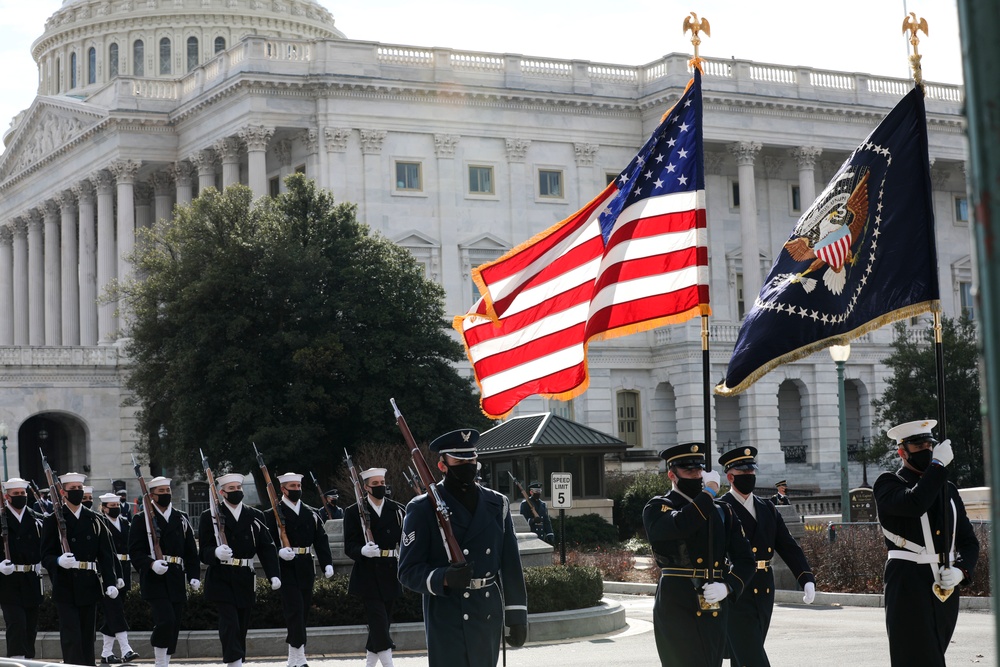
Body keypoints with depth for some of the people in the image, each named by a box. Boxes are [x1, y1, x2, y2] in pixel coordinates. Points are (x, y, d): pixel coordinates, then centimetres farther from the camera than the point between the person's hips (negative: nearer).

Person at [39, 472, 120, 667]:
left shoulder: (94, 520, 11)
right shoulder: (52, 521, 1)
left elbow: (106, 554, 7)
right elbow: (46, 556, -4)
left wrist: (111, 582, -4)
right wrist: (59, 561, -27)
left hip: (89, 587, 4)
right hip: (65, 588, -4)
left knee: (88, 636, 9)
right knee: (71, 636, -8)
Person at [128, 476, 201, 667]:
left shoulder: (181, 519, 15)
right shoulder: (142, 519, 2)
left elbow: (191, 551, 16)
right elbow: (135, 551, -4)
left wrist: (194, 575, 4)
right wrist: (151, 564, -22)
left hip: (176, 580, 5)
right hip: (154, 579, -5)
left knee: (174, 627, 6)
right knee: (165, 620, -20)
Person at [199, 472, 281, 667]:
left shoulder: (255, 517, 10)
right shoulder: (209, 516, 1)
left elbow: (267, 548, 4)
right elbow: (204, 551, -4)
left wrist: (273, 574, -8)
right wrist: (216, 552, -28)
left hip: (245, 580, 4)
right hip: (221, 579, -4)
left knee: (242, 626, 8)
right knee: (230, 624, -14)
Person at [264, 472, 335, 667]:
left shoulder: (311, 514, 13)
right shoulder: (273, 514, -1)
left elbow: (321, 539, 8)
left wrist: (327, 563, -3)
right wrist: (279, 552, -26)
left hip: (306, 568, 5)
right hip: (286, 569, -5)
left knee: (304, 611, 9)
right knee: (295, 610, -12)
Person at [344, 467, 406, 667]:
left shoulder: (398, 510, 8)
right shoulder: (354, 512, -1)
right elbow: (349, 546, -7)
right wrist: (363, 550, -27)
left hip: (391, 574, 4)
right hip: (368, 575, -4)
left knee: (384, 622, 10)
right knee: (378, 621, -12)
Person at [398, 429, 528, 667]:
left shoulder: (497, 504, 9)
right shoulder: (423, 509, -4)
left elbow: (511, 564, 10)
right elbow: (408, 571, -7)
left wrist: (517, 617, 6)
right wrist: (445, 578, -25)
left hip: (489, 616, 4)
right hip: (447, 618, -4)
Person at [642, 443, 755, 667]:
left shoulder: (723, 512, 16)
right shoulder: (657, 509, 0)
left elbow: (745, 559, 12)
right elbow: (679, 526, -23)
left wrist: (728, 586, -8)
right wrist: (708, 492, -11)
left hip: (716, 612, 5)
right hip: (677, 609, -5)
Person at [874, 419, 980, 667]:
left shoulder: (948, 490, 17)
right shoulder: (887, 485, -1)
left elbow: (969, 541, 15)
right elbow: (914, 503, -23)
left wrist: (960, 570, -5)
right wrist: (938, 464, -15)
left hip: (946, 591, 6)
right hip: (908, 590, -6)